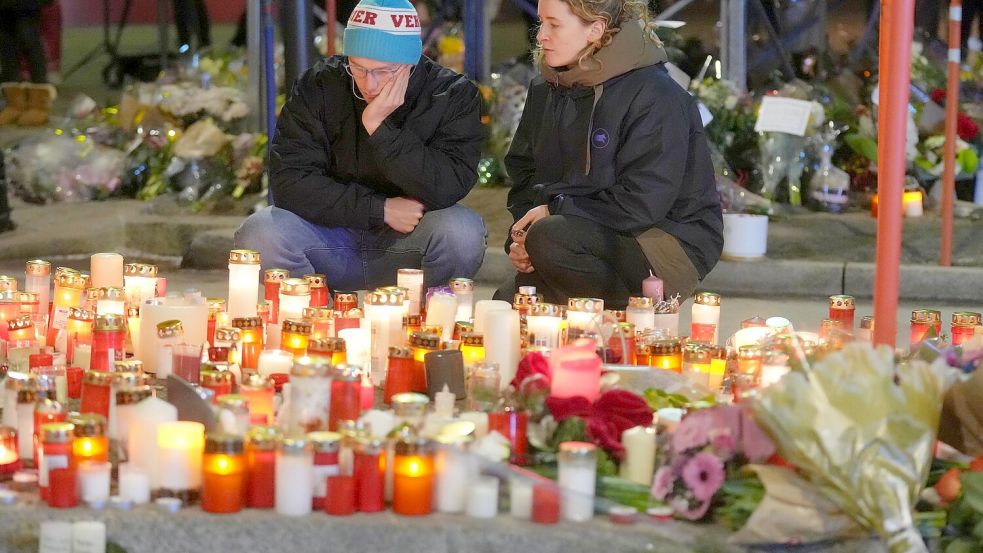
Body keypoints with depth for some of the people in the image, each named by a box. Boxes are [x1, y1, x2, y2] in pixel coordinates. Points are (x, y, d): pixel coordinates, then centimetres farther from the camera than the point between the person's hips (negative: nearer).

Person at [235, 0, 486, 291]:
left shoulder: (454, 95, -10)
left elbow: (444, 191, -23)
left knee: (462, 231, -32)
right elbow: (289, 180, -13)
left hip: (407, 245, -1)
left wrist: (379, 126, -30)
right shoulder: (318, 86, -8)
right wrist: (380, 210, -19)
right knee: (259, 234, -27)